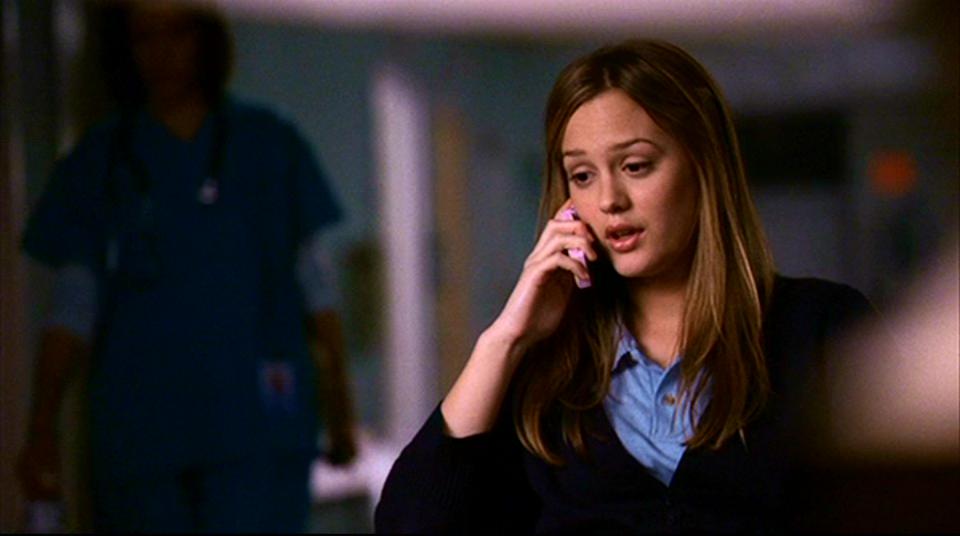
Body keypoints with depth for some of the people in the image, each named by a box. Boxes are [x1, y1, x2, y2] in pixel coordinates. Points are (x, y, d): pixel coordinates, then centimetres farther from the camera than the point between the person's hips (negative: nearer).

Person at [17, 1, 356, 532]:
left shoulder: (269, 144, 8)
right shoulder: (99, 161, 8)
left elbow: (316, 288, 10)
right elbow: (72, 309, 6)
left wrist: (339, 410, 8)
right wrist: (41, 429, -2)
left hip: (256, 427, -1)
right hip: (140, 426, 1)